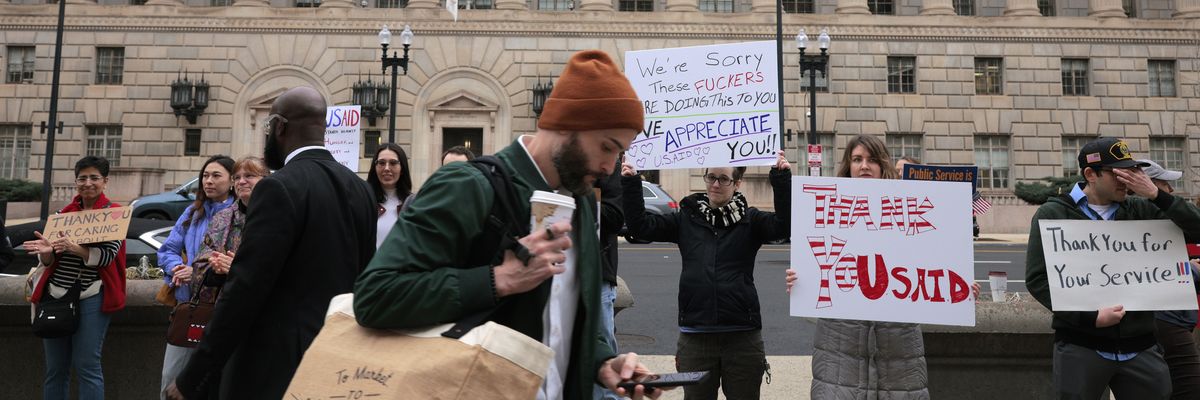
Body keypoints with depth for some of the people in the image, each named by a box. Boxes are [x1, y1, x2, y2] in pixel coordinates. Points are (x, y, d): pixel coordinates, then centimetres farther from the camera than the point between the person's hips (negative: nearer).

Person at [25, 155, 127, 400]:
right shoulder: (64, 213, 12)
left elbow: (108, 255, -12)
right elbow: (48, 261, 10)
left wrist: (76, 249, -28)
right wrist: (46, 252, -12)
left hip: (91, 296, -5)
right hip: (56, 294, 5)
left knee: (87, 366, -7)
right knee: (55, 368, 9)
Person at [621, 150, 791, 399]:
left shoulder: (750, 220, 2)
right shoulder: (687, 218, 7)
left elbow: (785, 225, -14)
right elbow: (640, 225, 0)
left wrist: (781, 178, -21)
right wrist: (631, 183, -9)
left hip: (742, 335, -1)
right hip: (695, 335, 1)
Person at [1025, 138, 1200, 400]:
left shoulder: (1140, 210, 9)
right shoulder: (1053, 213, -2)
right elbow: (1037, 279, -8)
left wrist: (1157, 195, -8)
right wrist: (1090, 317, -17)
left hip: (1140, 345, 4)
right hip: (1081, 346, -3)